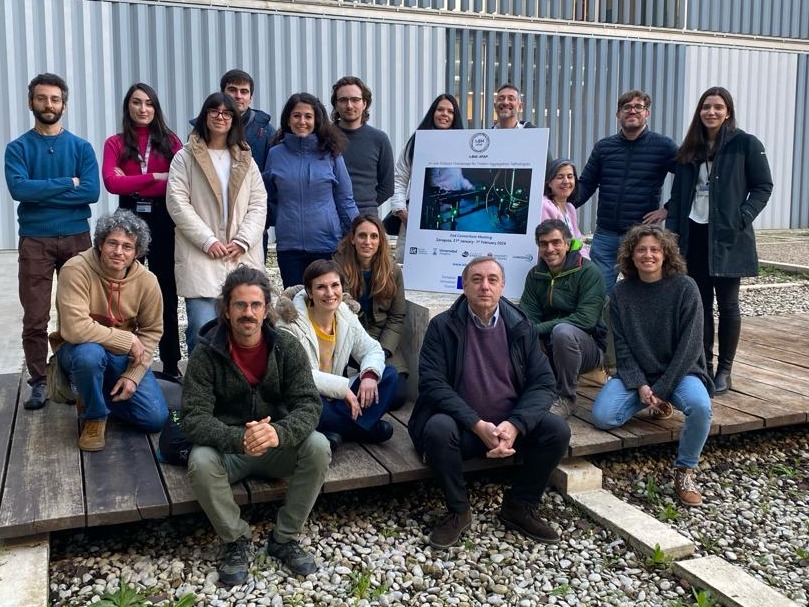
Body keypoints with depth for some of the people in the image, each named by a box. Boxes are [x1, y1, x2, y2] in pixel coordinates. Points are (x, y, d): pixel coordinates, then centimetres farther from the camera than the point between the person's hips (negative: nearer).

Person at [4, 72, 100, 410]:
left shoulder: (81, 147, 5)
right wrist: (67, 184, -11)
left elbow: (92, 192, -9)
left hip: (76, 237, 1)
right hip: (34, 241, -1)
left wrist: (41, 192, -12)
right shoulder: (18, 148, 4)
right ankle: (38, 382, 10)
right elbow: (18, 188, -14)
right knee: (35, 318, 0)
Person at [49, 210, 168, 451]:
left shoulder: (147, 281, -12)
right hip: (79, 350, -3)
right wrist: (127, 340, -26)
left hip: (123, 358, 3)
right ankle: (94, 417, -10)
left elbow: (151, 332, -1)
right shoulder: (76, 270, -23)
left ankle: (104, 396, 21)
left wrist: (133, 375, -11)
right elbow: (75, 328, -33)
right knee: (90, 353, -41)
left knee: (156, 419, -9)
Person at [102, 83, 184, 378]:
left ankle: (171, 363, 13)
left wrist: (132, 184, -10)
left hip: (163, 219, 0)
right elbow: (111, 183, -8)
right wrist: (156, 177, -11)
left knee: (166, 291, 6)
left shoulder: (170, 141, 7)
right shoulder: (115, 143, 7)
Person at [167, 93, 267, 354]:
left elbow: (259, 203, 11)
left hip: (242, 257, 3)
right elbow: (177, 203, -2)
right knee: (203, 329, -11)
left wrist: (243, 241, -5)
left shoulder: (245, 159, 19)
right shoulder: (186, 157, 7)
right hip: (200, 257, -3)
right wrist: (208, 241, -11)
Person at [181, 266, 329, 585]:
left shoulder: (287, 347, -8)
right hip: (226, 449, -1)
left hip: (278, 448, 2)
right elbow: (193, 417, -20)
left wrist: (278, 433, -39)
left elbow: (308, 405, -16)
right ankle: (235, 540, -5)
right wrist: (239, 439, -39)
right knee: (200, 461, -32)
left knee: (318, 446, -26)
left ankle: (284, 539, -5)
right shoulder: (206, 352, -12)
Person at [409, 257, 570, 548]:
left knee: (557, 429, -20)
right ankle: (458, 511, -8)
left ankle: (519, 506, 2)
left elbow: (543, 382, -3)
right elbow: (432, 383, -13)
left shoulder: (521, 327, 2)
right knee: (438, 428, -33)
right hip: (462, 426, -2)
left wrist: (514, 424, -21)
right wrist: (478, 425, -24)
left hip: (511, 425, 3)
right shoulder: (442, 326, -5)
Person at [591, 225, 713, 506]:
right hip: (636, 373, 3)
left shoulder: (684, 287, -9)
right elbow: (622, 346, -1)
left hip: (679, 371, -2)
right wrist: (640, 386, -15)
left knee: (700, 406, -34)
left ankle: (685, 472, -10)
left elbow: (690, 345, -12)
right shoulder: (621, 293, 0)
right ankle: (653, 406, 10)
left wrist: (661, 389, -16)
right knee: (602, 416, -22)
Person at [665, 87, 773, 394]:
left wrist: (743, 217, -15)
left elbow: (763, 187, -1)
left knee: (727, 304, 2)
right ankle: (704, 366, 17)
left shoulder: (746, 144, -3)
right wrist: (672, 232, 0)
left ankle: (724, 372, 11)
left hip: (727, 238, -4)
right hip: (694, 235, 4)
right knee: (701, 303, 8)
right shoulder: (690, 150, 11)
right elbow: (678, 194, 10)